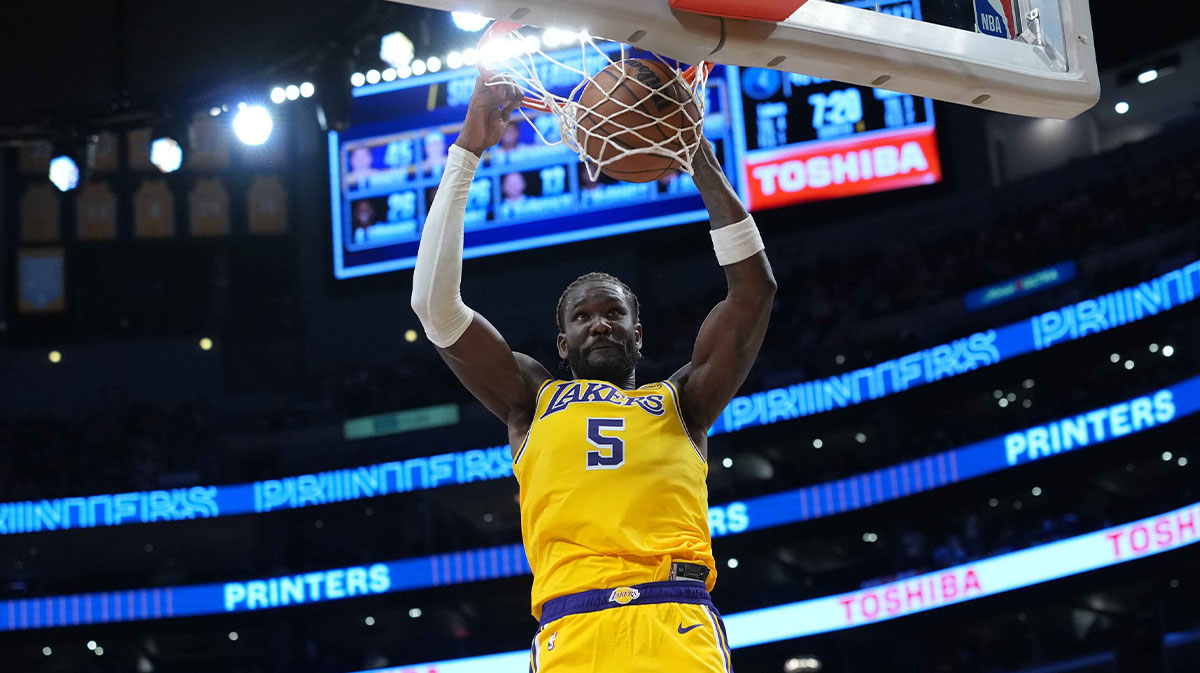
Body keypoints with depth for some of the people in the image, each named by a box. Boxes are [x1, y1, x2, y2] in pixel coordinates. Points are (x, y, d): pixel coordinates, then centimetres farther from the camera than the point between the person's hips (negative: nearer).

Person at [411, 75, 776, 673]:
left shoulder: (677, 402, 27)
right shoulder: (533, 400, 27)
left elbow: (753, 288, 20)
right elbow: (435, 304, 20)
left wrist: (701, 163, 19)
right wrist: (468, 152, 18)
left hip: (678, 623, 0)